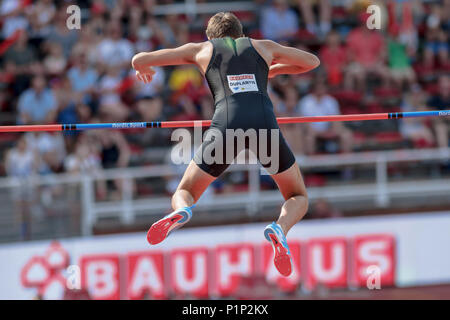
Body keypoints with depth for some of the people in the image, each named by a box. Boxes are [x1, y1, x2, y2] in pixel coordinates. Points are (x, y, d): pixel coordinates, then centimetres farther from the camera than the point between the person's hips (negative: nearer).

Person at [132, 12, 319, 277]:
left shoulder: (201, 49, 26)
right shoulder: (263, 46, 30)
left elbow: (139, 60, 29)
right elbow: (313, 61, 44)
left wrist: (143, 69, 54)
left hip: (227, 125, 0)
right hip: (265, 124, 1)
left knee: (184, 194, 17)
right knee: (299, 199, 19)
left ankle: (182, 212, -22)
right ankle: (280, 228, -18)